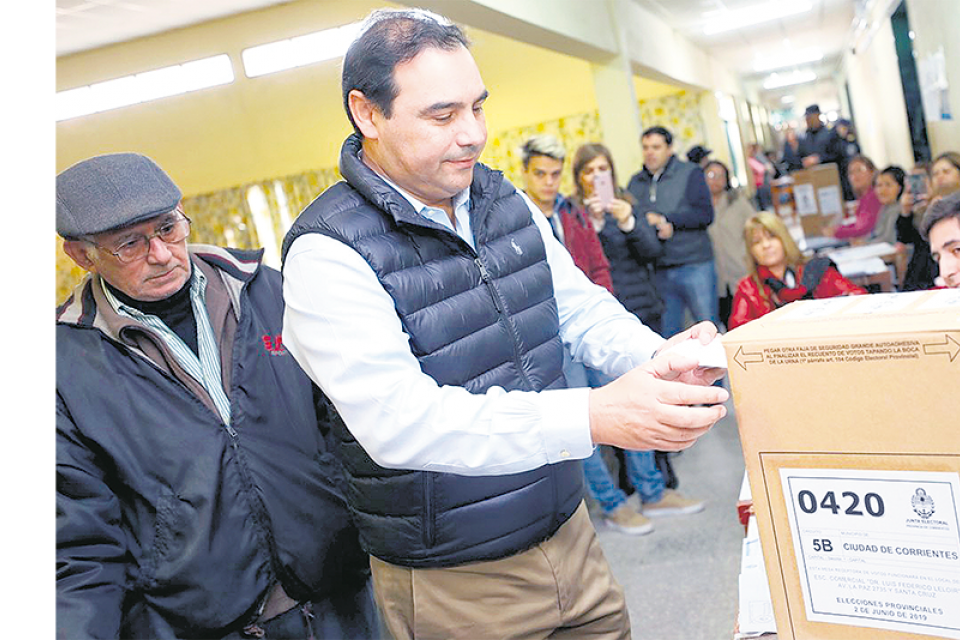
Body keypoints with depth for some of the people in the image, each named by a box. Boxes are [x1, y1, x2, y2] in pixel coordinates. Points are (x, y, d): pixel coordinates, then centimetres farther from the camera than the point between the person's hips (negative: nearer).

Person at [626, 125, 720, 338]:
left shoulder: (690, 173, 2)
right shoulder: (635, 182, 14)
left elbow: (705, 214, -8)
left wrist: (665, 220, -11)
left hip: (694, 266, -3)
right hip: (658, 271, 4)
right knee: (667, 334, 8)